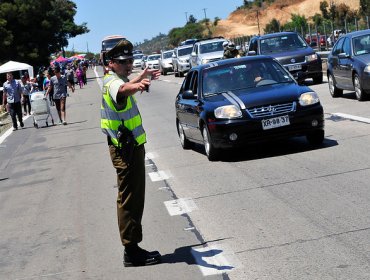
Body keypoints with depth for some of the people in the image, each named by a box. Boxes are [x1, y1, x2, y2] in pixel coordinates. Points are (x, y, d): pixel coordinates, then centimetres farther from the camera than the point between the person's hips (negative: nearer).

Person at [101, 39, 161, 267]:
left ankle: (132, 248, 21)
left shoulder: (114, 80, 12)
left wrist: (143, 76, 49)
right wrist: (136, 85, -66)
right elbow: (122, 89, -46)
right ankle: (132, 251, -2)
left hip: (128, 147, 11)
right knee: (130, 200, -7)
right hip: (127, 148, -11)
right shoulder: (113, 83, -19)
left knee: (131, 198, 14)